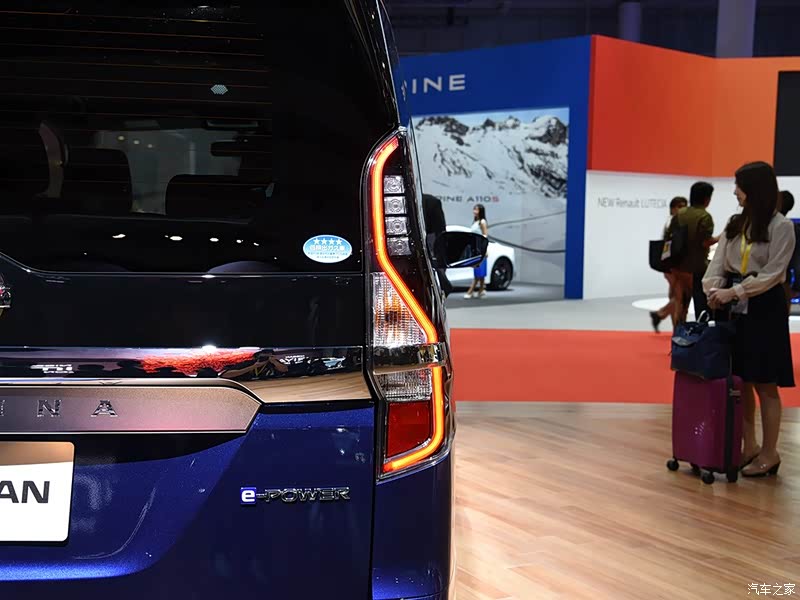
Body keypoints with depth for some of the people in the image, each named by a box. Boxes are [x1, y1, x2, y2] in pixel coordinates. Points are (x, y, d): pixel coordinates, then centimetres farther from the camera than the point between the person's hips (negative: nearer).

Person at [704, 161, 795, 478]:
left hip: (765, 309, -6)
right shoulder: (735, 224, 10)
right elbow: (719, 262, 4)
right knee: (740, 382, 9)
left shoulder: (781, 226, -7)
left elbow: (772, 274, -13)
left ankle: (769, 454, 11)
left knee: (765, 385, 0)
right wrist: (714, 288, -14)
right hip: (735, 308, 6)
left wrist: (733, 292, -20)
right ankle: (749, 447, 21)